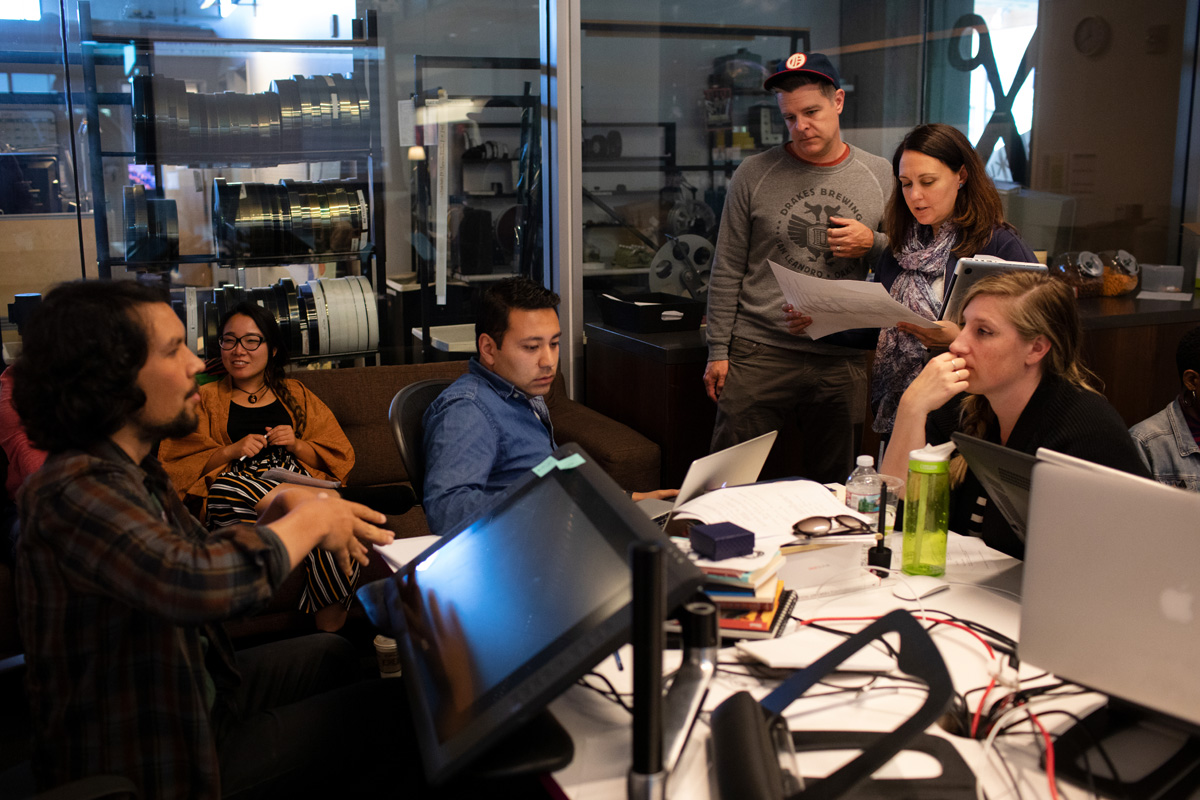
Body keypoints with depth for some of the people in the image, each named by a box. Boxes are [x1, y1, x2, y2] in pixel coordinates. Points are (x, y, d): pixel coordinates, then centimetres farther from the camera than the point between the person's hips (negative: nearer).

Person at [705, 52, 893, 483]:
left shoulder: (880, 176, 6)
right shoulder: (755, 174, 2)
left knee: (829, 484, 11)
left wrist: (873, 244, -7)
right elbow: (727, 271, 4)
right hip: (758, 352, -1)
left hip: (842, 360, 2)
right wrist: (718, 350, 0)